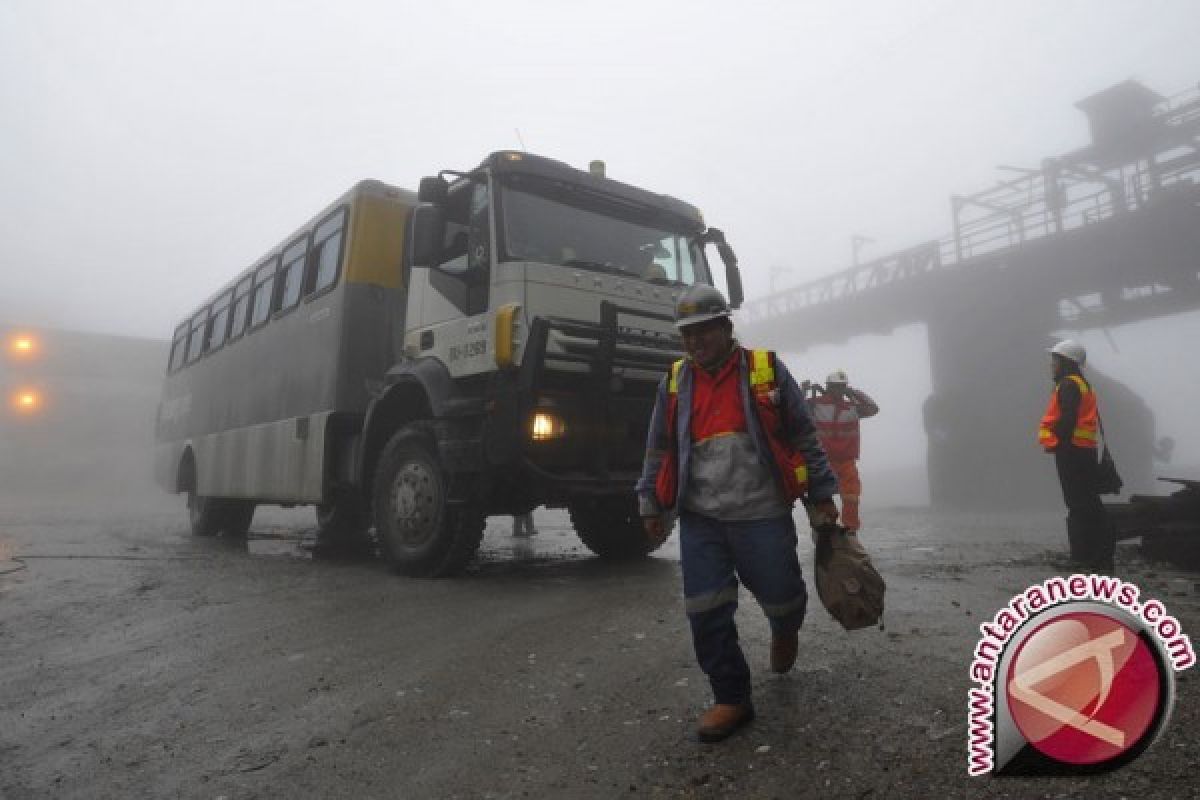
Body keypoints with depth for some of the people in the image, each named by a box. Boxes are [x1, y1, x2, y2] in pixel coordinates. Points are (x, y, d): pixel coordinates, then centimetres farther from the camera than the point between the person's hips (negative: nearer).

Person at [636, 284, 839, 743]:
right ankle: (731, 698, 16)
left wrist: (821, 495, 4)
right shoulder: (674, 382, 7)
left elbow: (804, 438, 5)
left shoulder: (767, 370, 0)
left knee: (782, 597, 9)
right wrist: (651, 506, 10)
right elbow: (658, 450, 13)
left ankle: (783, 630, 46)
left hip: (763, 516, -2)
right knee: (705, 612, -1)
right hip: (700, 520, 2)